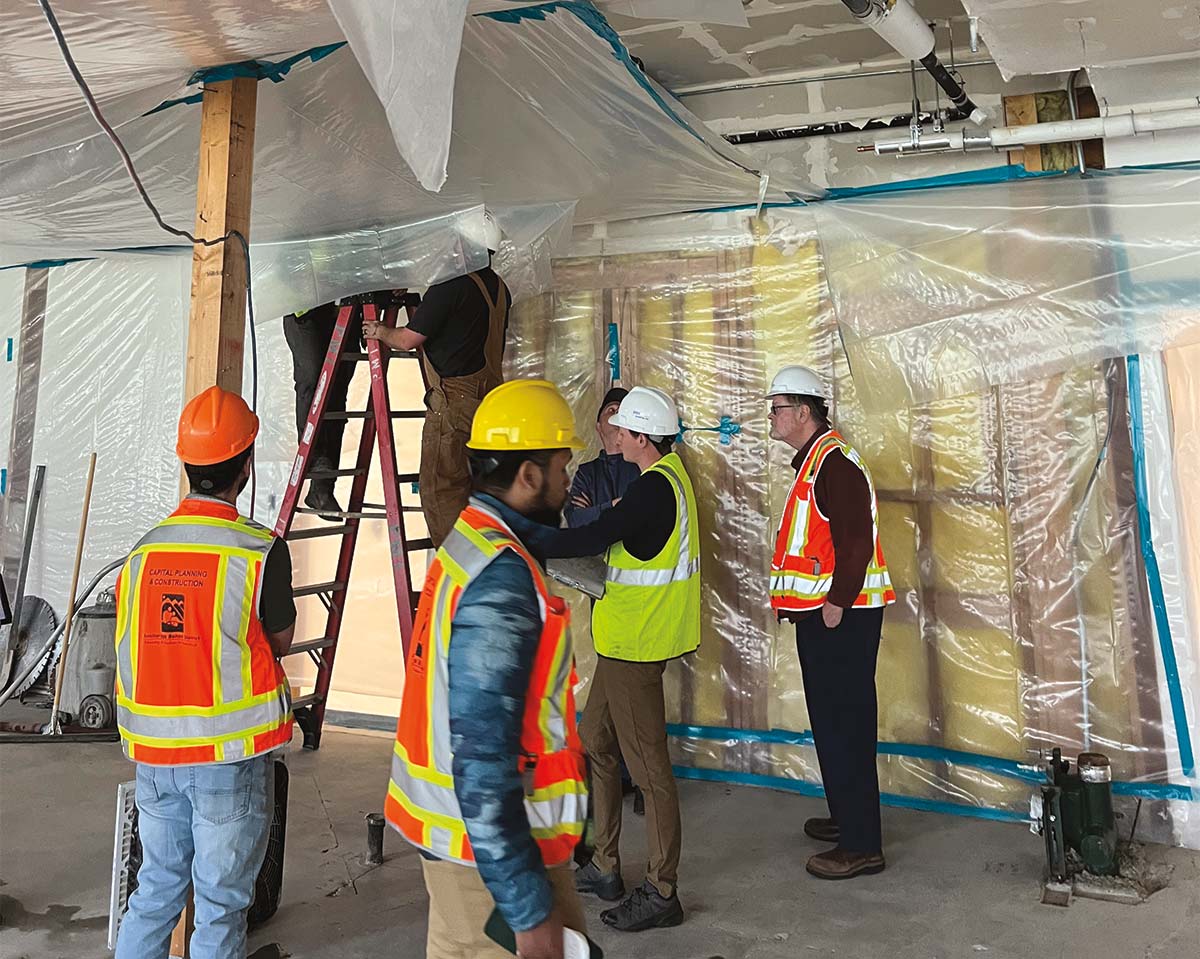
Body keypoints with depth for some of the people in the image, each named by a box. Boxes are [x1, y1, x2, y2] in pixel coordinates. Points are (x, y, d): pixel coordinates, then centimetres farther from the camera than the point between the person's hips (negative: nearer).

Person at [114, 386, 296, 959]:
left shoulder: (143, 551, 2)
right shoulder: (260, 550, -13)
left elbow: (134, 647, 6)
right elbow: (280, 640, 0)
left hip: (153, 754, 5)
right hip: (229, 756, -5)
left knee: (157, 888, 20)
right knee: (221, 903, 7)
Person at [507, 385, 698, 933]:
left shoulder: (654, 487, -20)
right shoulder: (667, 475, 12)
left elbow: (591, 540, -24)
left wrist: (525, 539, -14)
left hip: (637, 643, -11)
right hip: (625, 639, 11)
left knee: (646, 764, -1)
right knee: (596, 744, 18)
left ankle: (661, 893, 12)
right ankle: (605, 869, 30)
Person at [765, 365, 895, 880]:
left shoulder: (835, 464, -17)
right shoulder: (813, 462, 16)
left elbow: (856, 541, -24)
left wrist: (836, 604, -21)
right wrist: (794, 598, 18)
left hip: (840, 618, -11)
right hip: (818, 614, 11)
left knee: (845, 727, -5)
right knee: (832, 722, 19)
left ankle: (861, 845, 3)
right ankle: (846, 817, 32)